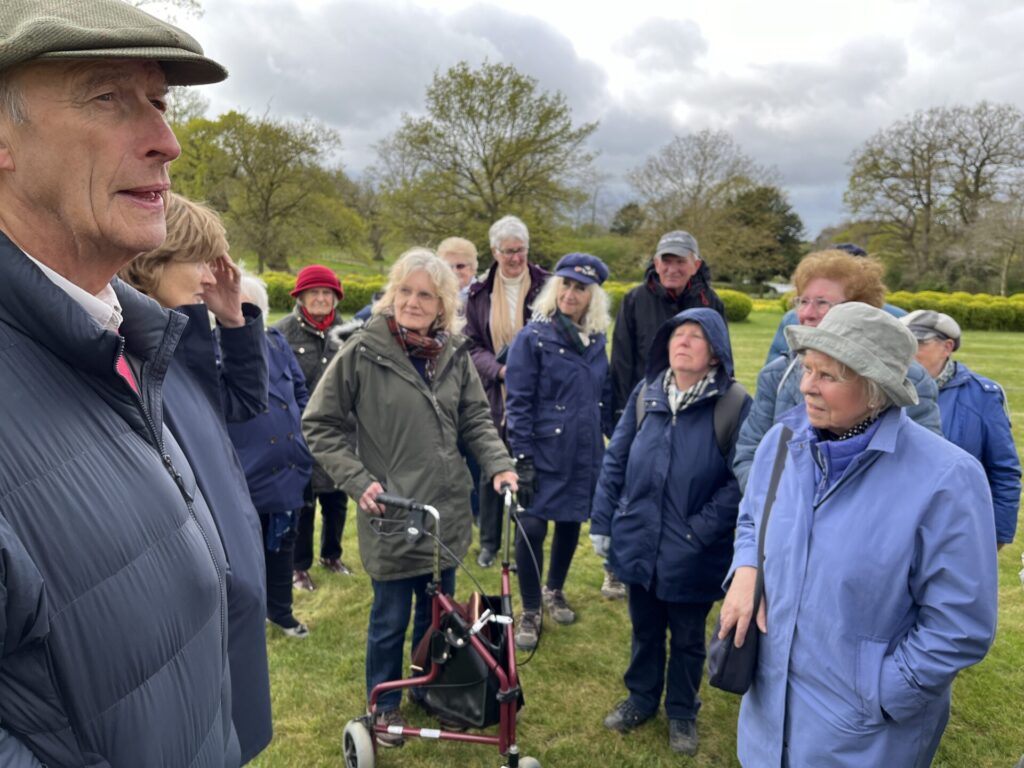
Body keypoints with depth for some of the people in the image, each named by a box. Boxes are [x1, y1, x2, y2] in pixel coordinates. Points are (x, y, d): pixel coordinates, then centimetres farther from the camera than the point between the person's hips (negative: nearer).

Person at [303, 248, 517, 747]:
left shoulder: (454, 354, 0)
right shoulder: (363, 351, -12)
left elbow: (475, 420, 8)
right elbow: (319, 425, -6)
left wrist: (499, 463, -9)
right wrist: (357, 480, -14)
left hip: (447, 508, 4)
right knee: (391, 617, 12)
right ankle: (385, 703, 37)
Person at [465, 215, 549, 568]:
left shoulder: (545, 286, -4)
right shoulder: (480, 293, 4)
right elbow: (473, 345, 5)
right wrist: (499, 369, -14)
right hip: (494, 395, 2)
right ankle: (489, 541, 27)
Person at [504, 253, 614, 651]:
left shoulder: (596, 339, 7)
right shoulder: (534, 336, -9)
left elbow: (605, 397, 14)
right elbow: (518, 403, -11)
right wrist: (522, 459, -14)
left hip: (584, 453, 5)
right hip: (544, 452, -5)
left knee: (571, 522, 15)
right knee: (532, 528, -6)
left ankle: (554, 591, 40)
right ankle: (529, 613, 15)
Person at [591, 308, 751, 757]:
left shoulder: (735, 405, -15)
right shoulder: (645, 394, -3)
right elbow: (615, 461, 2)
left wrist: (700, 531, -19)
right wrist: (602, 523, 2)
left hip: (692, 556, -3)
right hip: (638, 544, 3)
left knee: (687, 639, 19)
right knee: (645, 630, 23)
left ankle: (682, 713, 43)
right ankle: (641, 698, 47)